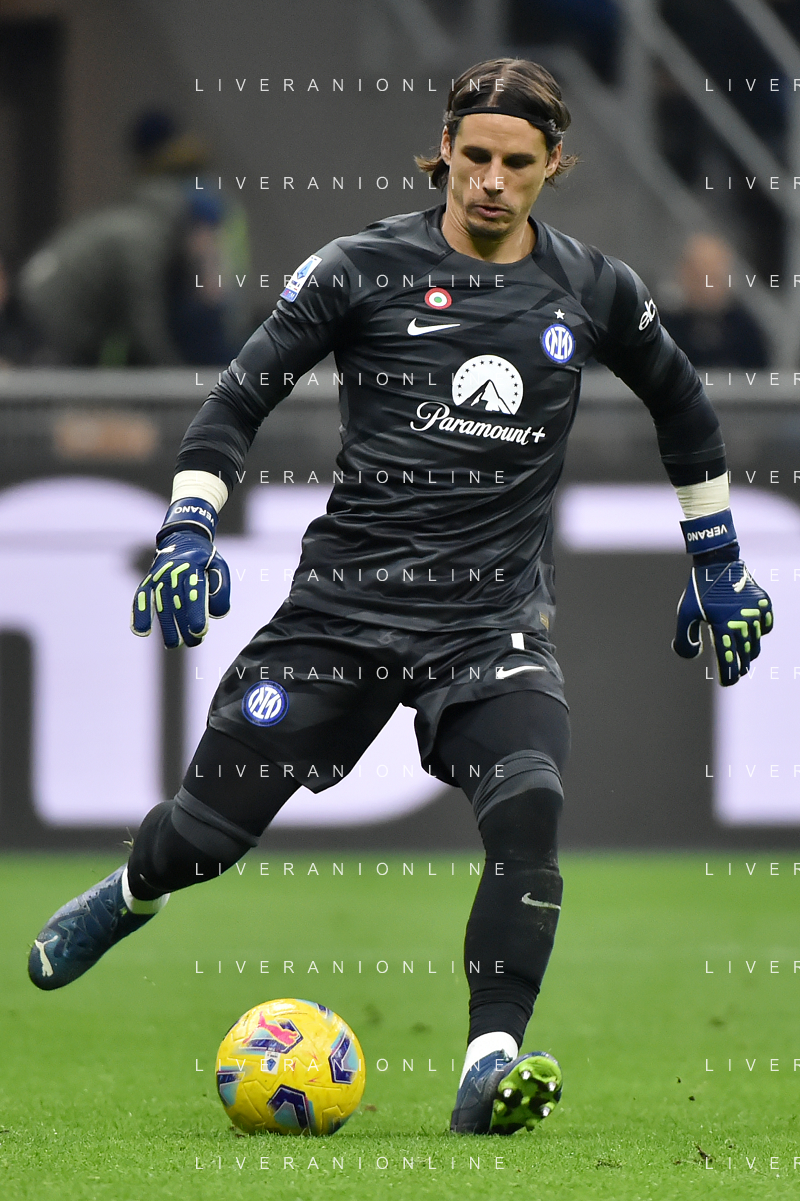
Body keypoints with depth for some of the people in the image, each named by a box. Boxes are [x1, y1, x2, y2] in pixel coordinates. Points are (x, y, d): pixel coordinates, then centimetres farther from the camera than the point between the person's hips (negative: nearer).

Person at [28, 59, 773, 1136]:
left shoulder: (594, 294, 6)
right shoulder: (366, 269, -2)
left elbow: (683, 408, 24)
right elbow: (241, 398, 0)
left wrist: (718, 563, 27)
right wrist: (188, 529, -13)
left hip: (495, 619, 1)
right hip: (346, 599, -1)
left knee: (528, 808, -28)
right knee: (207, 831, 4)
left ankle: (490, 1069, -27)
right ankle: (133, 895, 42)